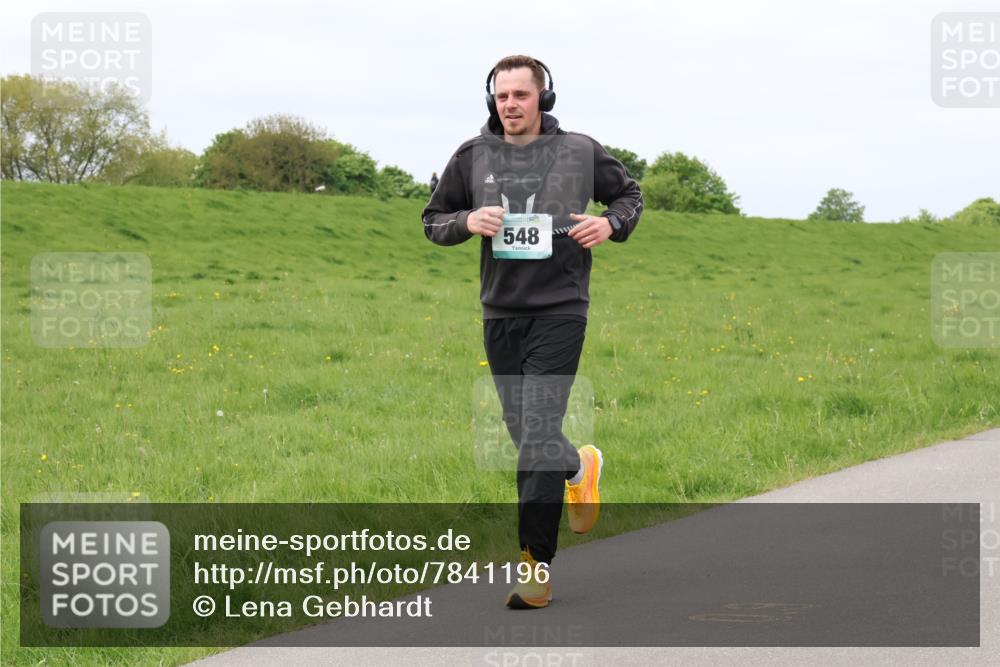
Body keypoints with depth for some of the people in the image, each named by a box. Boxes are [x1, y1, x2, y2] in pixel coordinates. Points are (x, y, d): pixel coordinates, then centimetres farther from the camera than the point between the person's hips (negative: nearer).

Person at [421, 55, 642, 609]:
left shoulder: (580, 152, 0)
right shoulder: (472, 158, 4)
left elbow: (628, 193, 16)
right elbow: (432, 220, 13)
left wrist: (611, 223, -5)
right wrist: (466, 221, -9)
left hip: (559, 310, -4)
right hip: (500, 314, 4)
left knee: (538, 435, -13)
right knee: (523, 435, 12)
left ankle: (535, 566, -8)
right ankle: (578, 467, 46)